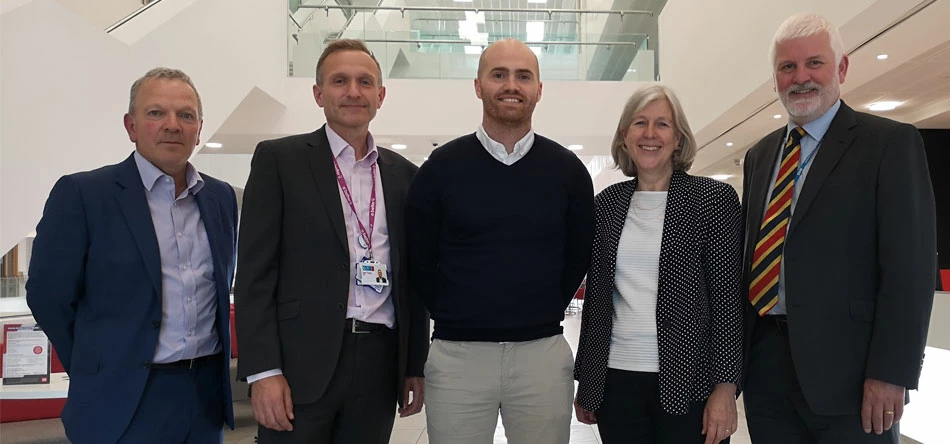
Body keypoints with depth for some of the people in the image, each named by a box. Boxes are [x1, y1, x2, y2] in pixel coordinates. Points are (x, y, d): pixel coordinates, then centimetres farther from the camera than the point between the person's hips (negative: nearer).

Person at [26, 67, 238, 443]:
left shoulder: (221, 197, 6)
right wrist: (102, 373, 0)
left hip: (208, 394, 5)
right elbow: (49, 296, -5)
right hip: (123, 403, -4)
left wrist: (215, 359, 12)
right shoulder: (81, 194, -8)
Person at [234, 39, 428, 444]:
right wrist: (263, 371, -11)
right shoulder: (279, 159, 1)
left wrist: (416, 366, 11)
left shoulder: (404, 174, 11)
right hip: (301, 363, -3)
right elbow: (255, 271, -4)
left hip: (380, 364, 4)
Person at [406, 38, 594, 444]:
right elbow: (419, 259, 5)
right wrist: (453, 317, 7)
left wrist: (544, 314, 8)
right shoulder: (441, 167, -1)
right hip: (456, 354, -1)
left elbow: (579, 255, 11)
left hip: (543, 353, 1)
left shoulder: (567, 170, 2)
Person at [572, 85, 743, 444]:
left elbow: (728, 296, -5)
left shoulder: (714, 198, -3)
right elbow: (595, 296, 10)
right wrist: (585, 385, 11)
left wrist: (725, 387, -10)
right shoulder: (606, 203, 7)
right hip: (616, 379, 3)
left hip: (689, 380, -3)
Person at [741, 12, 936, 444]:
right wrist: (735, 351, 10)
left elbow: (909, 265, -10)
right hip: (763, 361, 5)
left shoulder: (890, 142, -4)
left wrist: (891, 372, -16)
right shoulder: (759, 155, 13)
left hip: (845, 370, -5)